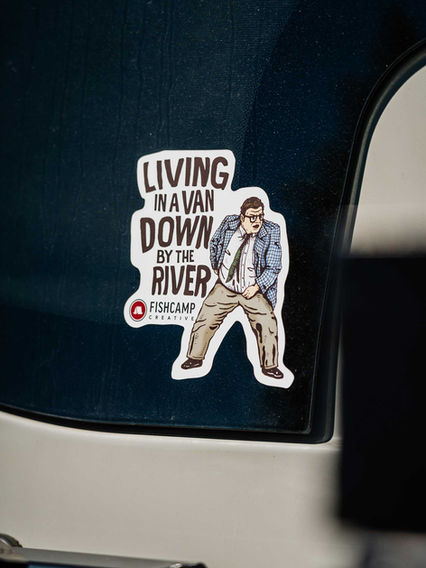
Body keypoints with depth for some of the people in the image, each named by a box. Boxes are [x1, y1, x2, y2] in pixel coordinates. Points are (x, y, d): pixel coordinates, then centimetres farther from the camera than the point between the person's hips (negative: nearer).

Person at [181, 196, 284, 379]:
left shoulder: (271, 232, -13)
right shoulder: (229, 223, -7)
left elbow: (274, 266, -11)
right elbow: (215, 242, 16)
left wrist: (257, 286, -19)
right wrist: (216, 266, 18)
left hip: (253, 291, -2)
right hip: (225, 288, 2)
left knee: (267, 325, -11)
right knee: (205, 319, 4)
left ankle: (269, 366, 7)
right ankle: (195, 357, 24)